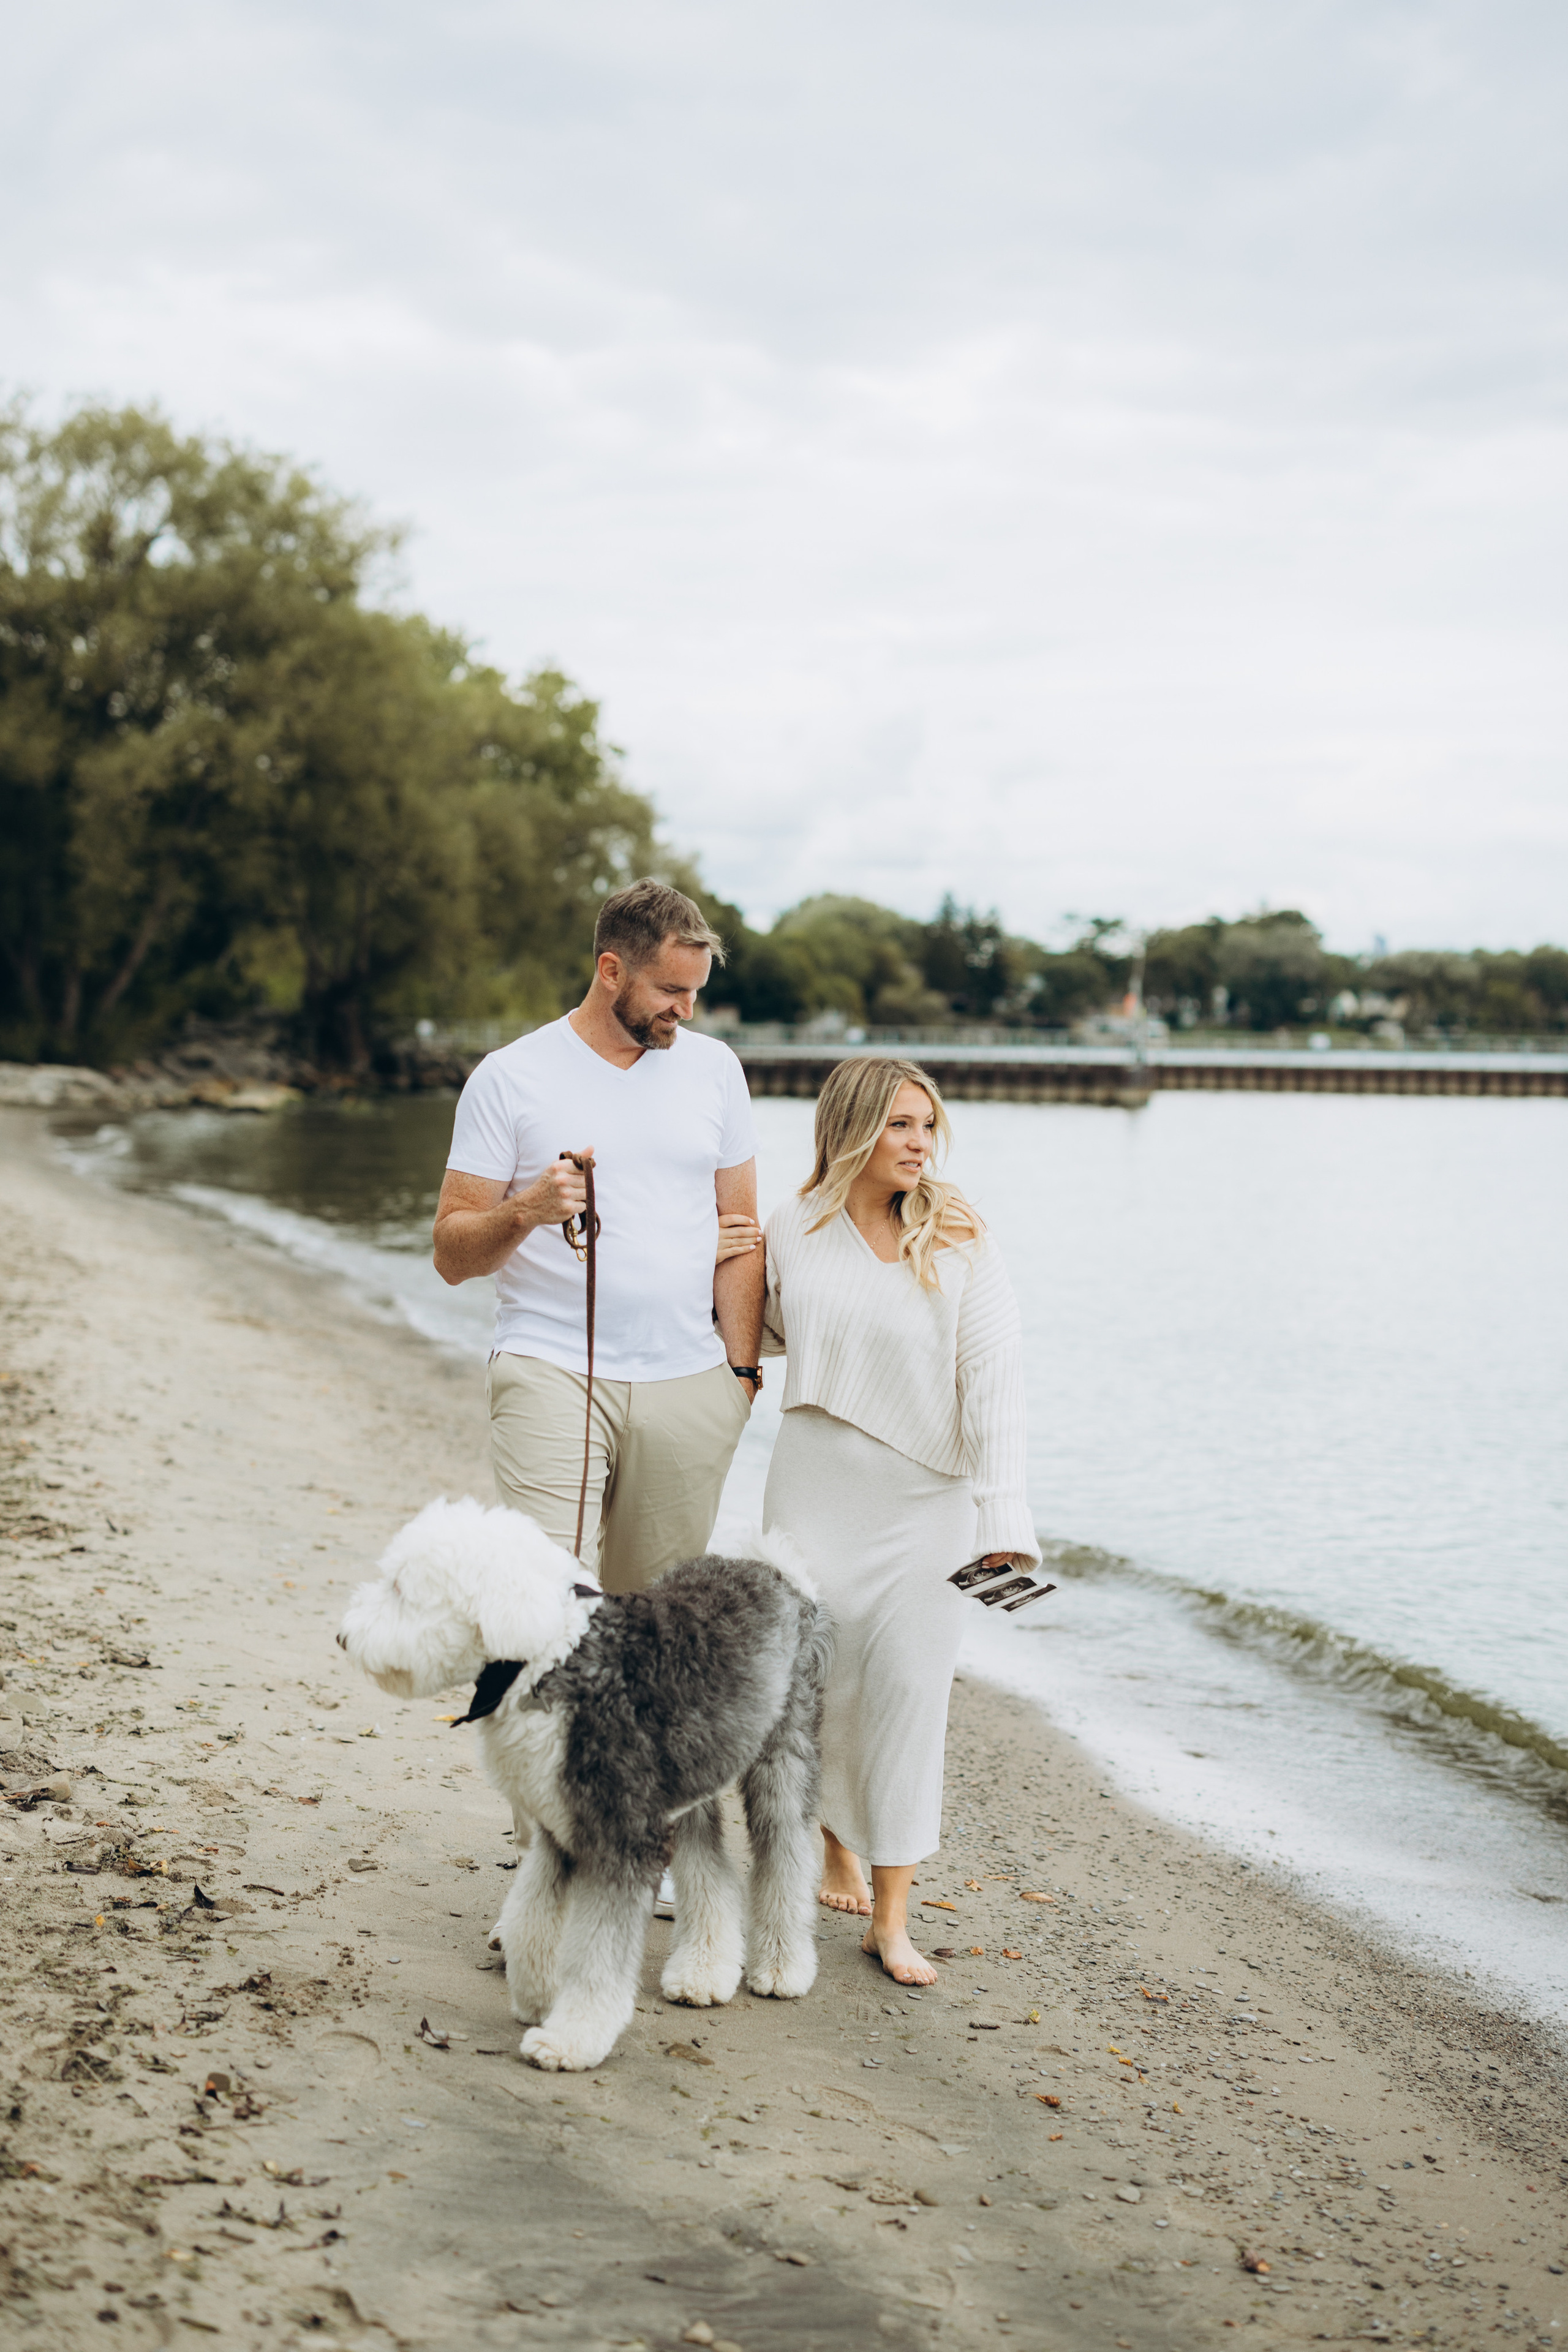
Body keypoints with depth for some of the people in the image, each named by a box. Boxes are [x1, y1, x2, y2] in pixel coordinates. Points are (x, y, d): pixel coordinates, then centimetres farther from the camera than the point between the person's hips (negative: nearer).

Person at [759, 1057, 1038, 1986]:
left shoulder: (959, 1244, -7)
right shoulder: (794, 1230, 1)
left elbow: (993, 1384, -13)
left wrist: (1003, 1521, -21)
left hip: (928, 1494, -2)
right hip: (818, 1484, 2)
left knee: (910, 1689, -2)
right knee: (818, 1680, 5)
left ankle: (892, 1917, 7)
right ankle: (839, 1841, 36)